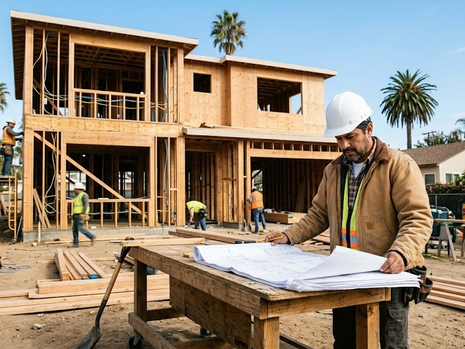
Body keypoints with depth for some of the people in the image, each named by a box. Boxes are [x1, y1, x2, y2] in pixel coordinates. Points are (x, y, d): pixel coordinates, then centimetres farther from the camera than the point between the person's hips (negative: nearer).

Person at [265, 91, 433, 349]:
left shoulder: (399, 165, -10)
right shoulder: (333, 170, 10)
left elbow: (417, 218, -17)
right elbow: (319, 214, 15)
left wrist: (401, 253, -34)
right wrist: (290, 235, 3)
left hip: (386, 274, -5)